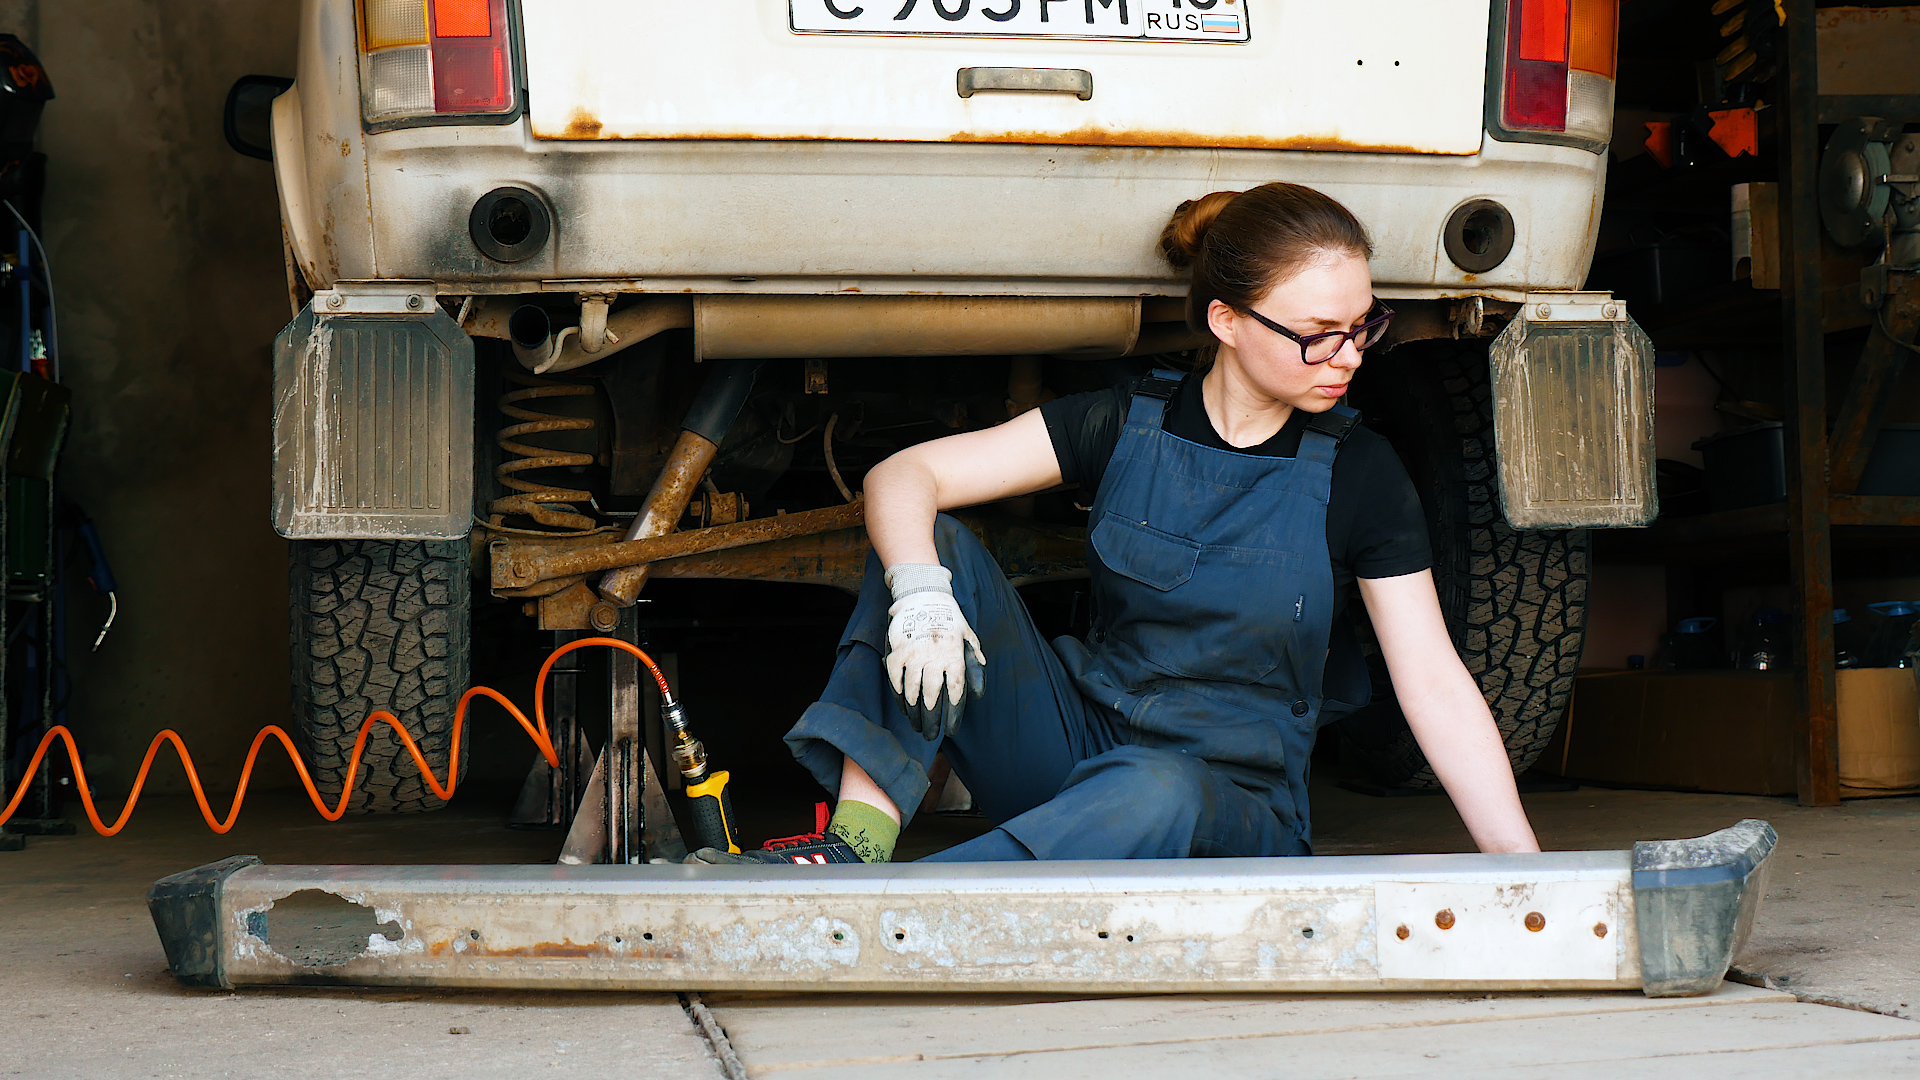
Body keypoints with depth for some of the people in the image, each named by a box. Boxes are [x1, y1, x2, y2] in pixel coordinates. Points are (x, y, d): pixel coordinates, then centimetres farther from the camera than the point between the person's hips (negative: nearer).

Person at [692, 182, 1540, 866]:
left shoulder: (1357, 475, -3)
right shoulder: (1128, 424, 0)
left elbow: (1435, 685, -6)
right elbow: (902, 478, -6)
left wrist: (1522, 866, -17)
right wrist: (918, 590, -29)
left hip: (1231, 805, -2)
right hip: (1076, 747, 3)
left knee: (1151, 793, -40)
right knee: (933, 542, -15)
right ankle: (857, 842, -30)